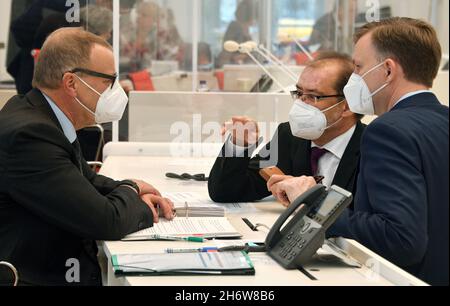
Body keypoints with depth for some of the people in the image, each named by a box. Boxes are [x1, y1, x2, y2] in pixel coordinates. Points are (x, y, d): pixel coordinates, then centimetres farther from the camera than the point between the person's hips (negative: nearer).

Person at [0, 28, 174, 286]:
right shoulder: (28, 134, -23)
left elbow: (87, 180, 21)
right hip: (45, 278, -9)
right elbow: (107, 221, -22)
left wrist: (131, 188, 3)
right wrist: (131, 197, -2)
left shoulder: (40, 117, 5)